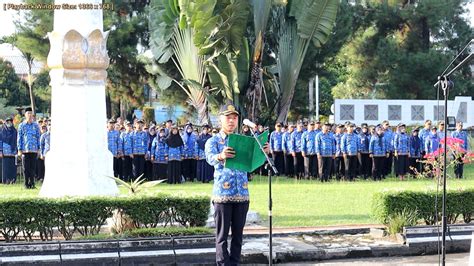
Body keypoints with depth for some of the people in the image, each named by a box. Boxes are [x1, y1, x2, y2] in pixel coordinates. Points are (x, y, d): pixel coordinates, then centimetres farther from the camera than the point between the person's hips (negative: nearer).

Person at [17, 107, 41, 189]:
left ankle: (32, 183, 6)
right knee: (26, 168, 0)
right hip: (25, 150, -1)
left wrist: (38, 149, 6)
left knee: (33, 167, 1)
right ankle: (26, 184, 6)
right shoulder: (21, 125, 5)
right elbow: (19, 138, 5)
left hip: (34, 150, 1)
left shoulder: (35, 125, 9)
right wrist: (19, 150, -1)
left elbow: (38, 137, 12)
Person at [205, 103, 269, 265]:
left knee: (238, 233, 8)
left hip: (242, 193, 4)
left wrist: (264, 152, -25)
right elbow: (210, 158, -20)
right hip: (222, 194, -4)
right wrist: (220, 156, -44)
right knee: (222, 234, -1)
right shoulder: (213, 141, 1)